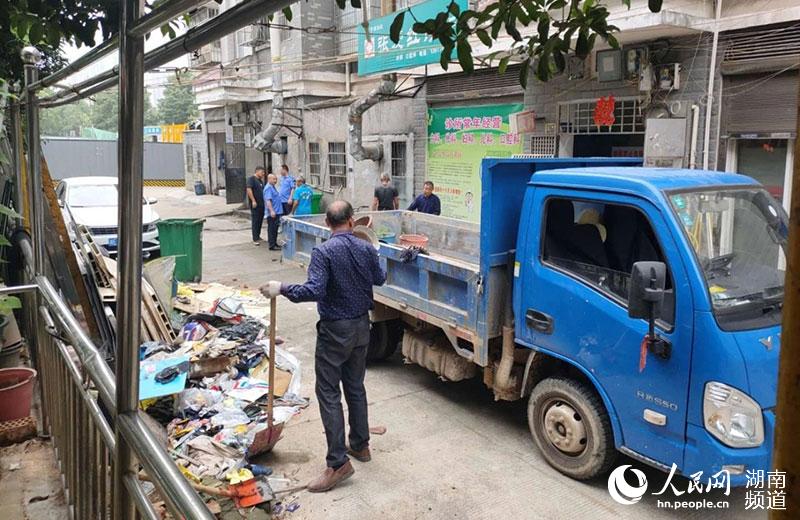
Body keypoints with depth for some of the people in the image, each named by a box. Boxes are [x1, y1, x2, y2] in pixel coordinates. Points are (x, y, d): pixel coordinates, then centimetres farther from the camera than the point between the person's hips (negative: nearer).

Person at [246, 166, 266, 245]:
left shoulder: (260, 180, 17)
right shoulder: (251, 179, -8)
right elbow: (249, 190, -18)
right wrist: (253, 201, -22)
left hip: (261, 204, 8)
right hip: (255, 204, -8)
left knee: (260, 221, 12)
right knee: (255, 221, -5)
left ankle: (258, 236, 24)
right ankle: (255, 239, -3)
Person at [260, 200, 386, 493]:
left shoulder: (323, 252, -18)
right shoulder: (366, 249, 0)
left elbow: (314, 291, -28)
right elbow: (379, 279, 17)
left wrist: (281, 289, -19)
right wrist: (377, 270, 38)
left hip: (335, 330, -6)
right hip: (361, 326, 6)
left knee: (329, 394, -1)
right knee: (356, 387, 19)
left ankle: (338, 462, -1)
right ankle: (360, 445, 30)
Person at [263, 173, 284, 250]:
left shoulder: (273, 187, 17)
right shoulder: (268, 188, -14)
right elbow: (268, 200, -23)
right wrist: (272, 211, -30)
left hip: (276, 212, 10)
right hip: (272, 214, -10)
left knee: (275, 229, 15)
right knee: (272, 229, -6)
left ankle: (275, 243, 24)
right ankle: (272, 246, -3)